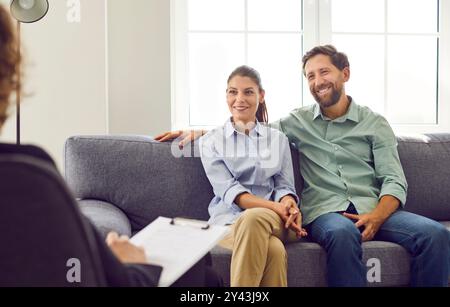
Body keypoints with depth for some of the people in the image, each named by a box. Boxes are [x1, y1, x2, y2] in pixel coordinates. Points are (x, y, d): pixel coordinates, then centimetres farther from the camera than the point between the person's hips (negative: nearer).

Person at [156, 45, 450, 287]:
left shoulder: (375, 123, 14)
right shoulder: (299, 121, 17)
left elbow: (395, 181, 5)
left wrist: (376, 216, -16)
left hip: (372, 209, 1)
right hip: (324, 211, -1)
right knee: (343, 234, -39)